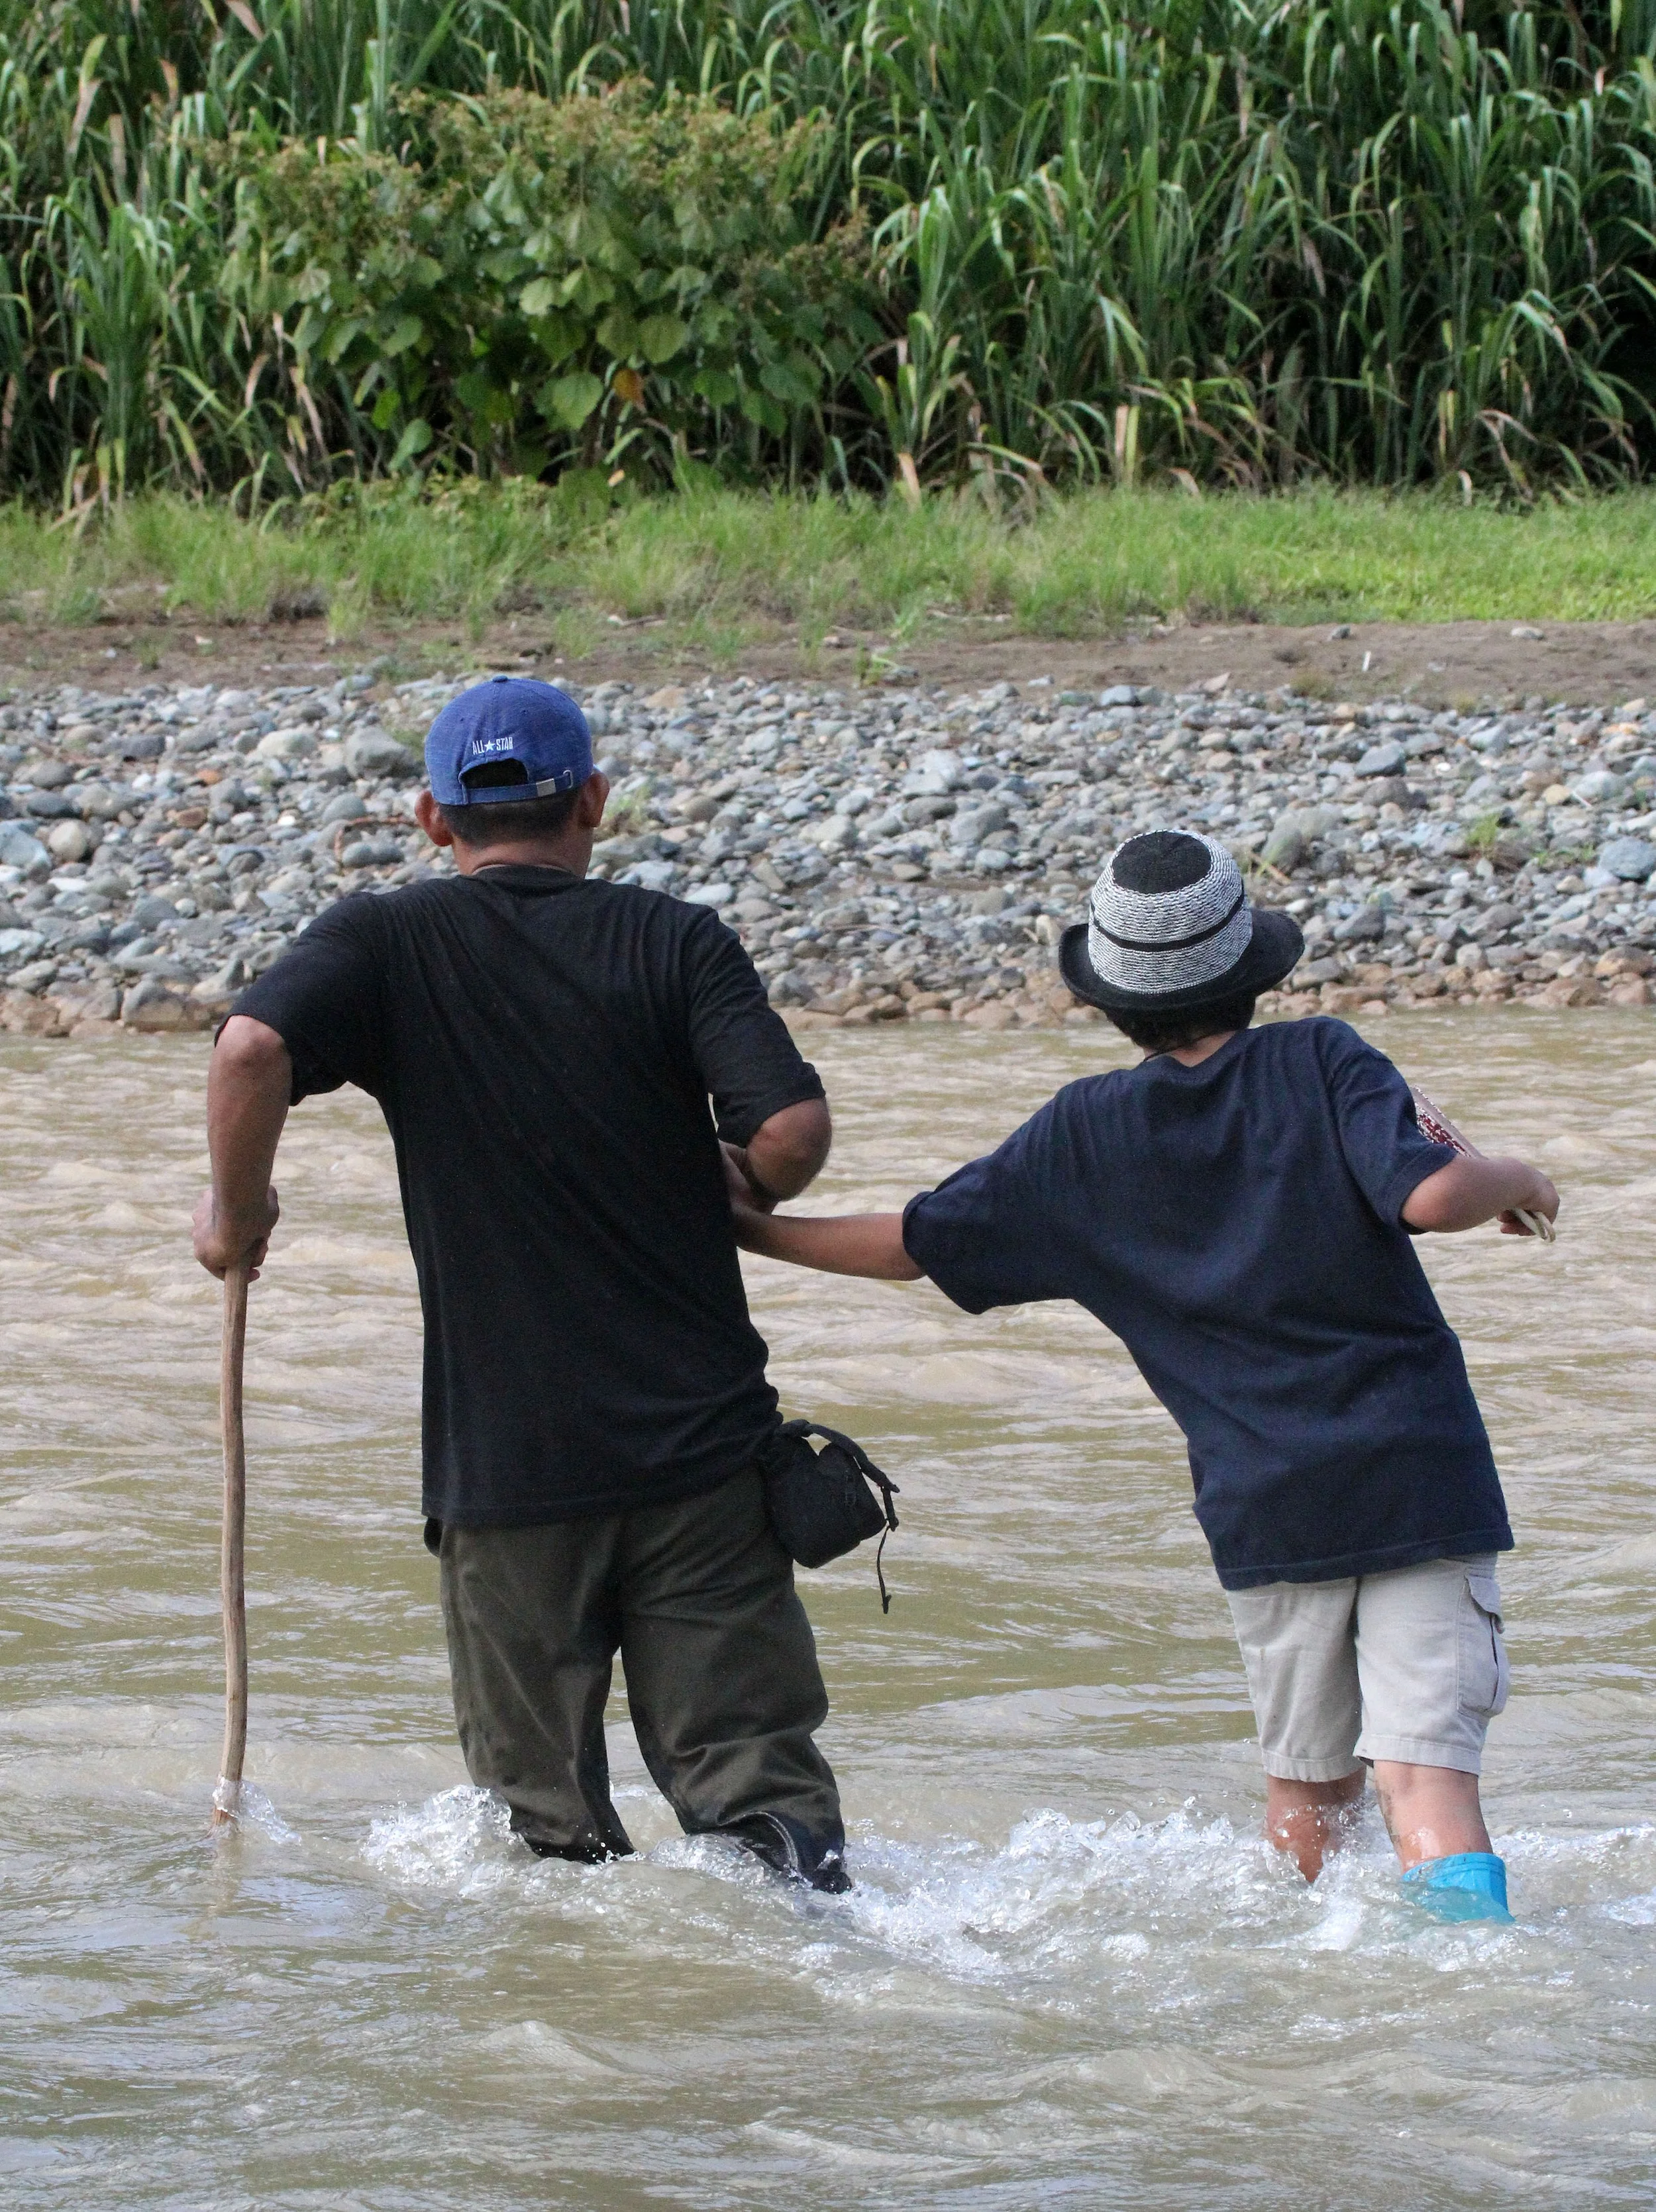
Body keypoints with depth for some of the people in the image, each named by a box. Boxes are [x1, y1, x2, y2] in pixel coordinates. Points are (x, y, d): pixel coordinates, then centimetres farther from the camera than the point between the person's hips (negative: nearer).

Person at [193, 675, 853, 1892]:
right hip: (702, 1445, 0)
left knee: (552, 1815, 10)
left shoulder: (385, 944, 1)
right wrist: (733, 1195, 11)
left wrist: (237, 1208, -2)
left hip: (506, 1461, 0)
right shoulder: (676, 941, 1)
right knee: (757, 1781, 1)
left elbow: (253, 1049, -19)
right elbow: (793, 1128, -11)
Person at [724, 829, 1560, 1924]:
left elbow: (915, 1244, 9)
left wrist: (758, 1230, 24)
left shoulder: (1084, 1135, 4)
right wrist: (1518, 1181, 5)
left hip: (1266, 1502, 2)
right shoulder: (1320, 1063, -3)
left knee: (1307, 1779, 18)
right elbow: (1433, 1195, -17)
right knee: (1426, 1767, -9)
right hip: (1418, 1467, -2)